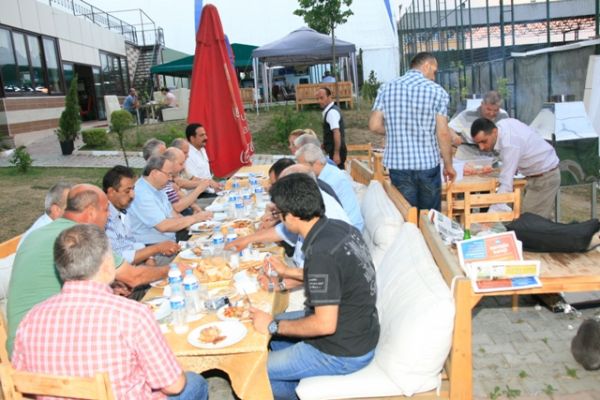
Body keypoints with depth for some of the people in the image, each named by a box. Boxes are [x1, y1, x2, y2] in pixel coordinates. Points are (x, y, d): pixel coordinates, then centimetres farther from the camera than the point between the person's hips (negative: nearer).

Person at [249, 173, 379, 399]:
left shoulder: (321, 252, -31)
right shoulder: (339, 228, -5)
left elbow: (325, 324, -28)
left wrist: (273, 326, -15)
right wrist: (288, 272, 17)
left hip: (344, 352, -8)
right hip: (358, 329, 9)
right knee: (277, 333, 23)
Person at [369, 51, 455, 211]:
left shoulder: (386, 88, 3)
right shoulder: (437, 91, -4)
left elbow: (374, 125, -1)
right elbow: (443, 133, -7)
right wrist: (448, 165, 5)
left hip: (398, 164, 2)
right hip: (428, 164, -2)